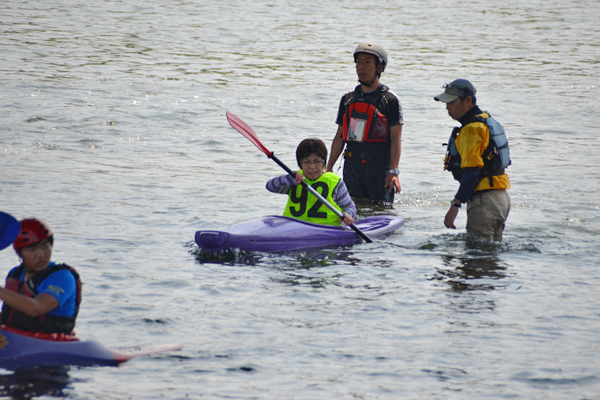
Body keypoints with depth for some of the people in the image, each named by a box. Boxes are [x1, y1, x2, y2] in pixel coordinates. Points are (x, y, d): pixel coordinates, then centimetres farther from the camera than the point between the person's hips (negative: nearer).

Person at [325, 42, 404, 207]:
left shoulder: (390, 99, -2)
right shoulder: (348, 99, 13)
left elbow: (396, 139, -7)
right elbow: (340, 137, 17)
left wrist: (394, 171, -17)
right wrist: (329, 168, 11)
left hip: (379, 168, -5)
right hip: (352, 167, 5)